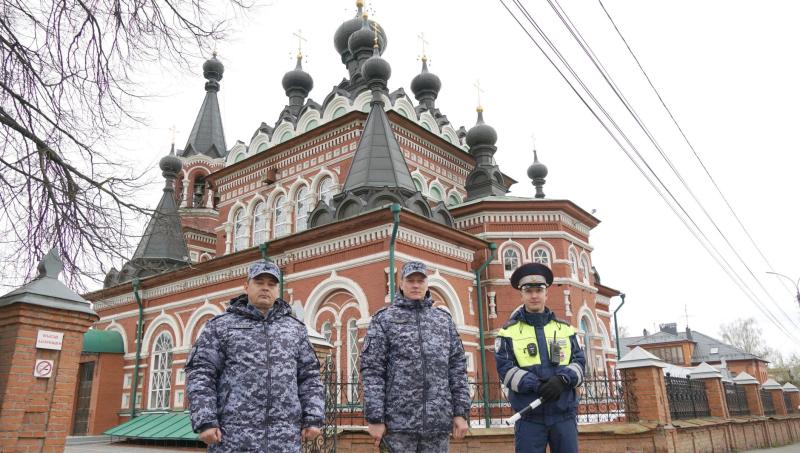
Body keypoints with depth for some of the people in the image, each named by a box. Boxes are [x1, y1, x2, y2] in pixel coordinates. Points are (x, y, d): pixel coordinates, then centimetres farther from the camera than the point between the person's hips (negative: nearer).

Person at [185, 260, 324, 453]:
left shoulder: (295, 328, 13)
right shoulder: (220, 326, 6)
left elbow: (309, 376, 12)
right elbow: (201, 374, 0)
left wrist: (313, 419, 2)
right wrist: (205, 421, -10)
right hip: (233, 435, -2)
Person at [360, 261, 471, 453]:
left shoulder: (444, 319, 12)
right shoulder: (384, 319, 3)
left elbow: (457, 367, 10)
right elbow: (372, 370, -3)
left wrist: (461, 412, 3)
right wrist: (375, 418, -9)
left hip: (438, 421, 3)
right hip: (398, 421, -3)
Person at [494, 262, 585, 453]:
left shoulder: (565, 328, 12)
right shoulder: (509, 331, 3)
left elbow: (579, 361, 6)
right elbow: (505, 368, -6)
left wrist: (563, 380, -16)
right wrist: (537, 386, -20)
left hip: (564, 413, 3)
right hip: (529, 416, -2)